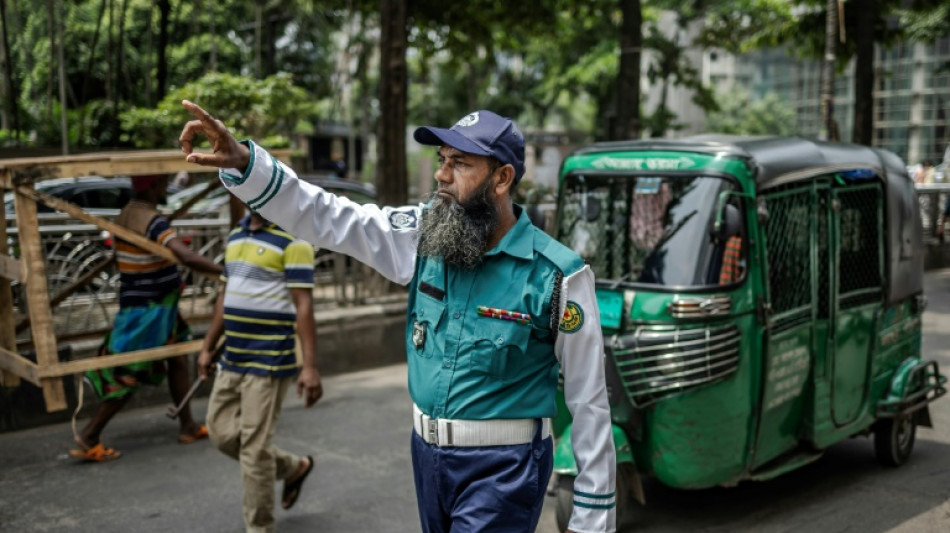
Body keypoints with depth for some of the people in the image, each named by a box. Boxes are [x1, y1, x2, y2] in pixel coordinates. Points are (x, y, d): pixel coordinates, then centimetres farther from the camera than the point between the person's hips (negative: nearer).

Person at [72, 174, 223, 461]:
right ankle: (89, 436, 6)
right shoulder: (154, 221, -23)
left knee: (178, 361, 17)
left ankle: (188, 426, 25)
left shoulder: (124, 216, 6)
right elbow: (188, 257, -35)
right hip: (148, 310, -10)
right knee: (132, 376, -1)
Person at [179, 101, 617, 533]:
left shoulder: (558, 275, -15)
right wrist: (241, 161, -23)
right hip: (428, 454, 6)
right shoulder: (424, 236, -1)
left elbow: (589, 402, -10)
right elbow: (326, 216, -8)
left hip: (501, 468, -6)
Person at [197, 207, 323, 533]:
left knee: (254, 446, -2)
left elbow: (304, 305, -16)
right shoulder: (236, 235, 12)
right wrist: (208, 347, 20)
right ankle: (294, 467, 32)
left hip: (269, 361, -8)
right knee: (222, 433, 13)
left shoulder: (291, 240, -13)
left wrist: (310, 366, -20)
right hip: (232, 359, 8)